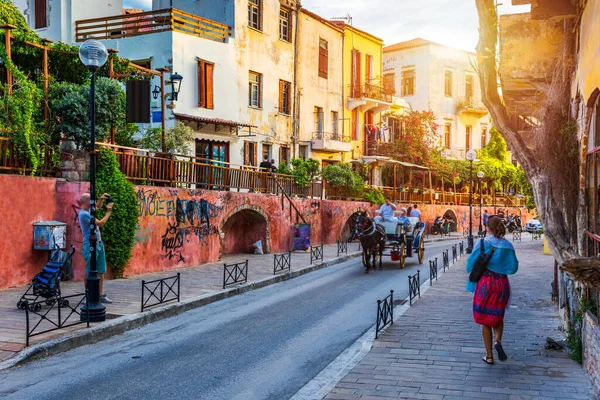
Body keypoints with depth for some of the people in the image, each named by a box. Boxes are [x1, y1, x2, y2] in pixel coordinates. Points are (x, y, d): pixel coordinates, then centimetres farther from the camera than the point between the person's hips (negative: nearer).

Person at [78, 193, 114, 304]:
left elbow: (98, 206, 36)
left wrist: (101, 199, 17)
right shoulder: (83, 214, -15)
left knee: (101, 272, 8)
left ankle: (101, 295, 13)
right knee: (89, 273, -3)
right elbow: (100, 223, -14)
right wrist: (109, 211, -4)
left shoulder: (88, 210, 12)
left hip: (99, 243, 9)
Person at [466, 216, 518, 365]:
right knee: (498, 316, 22)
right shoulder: (507, 246, -2)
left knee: (485, 320, 9)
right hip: (502, 284, 2)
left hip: (485, 283, -2)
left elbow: (471, 264, -10)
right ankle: (498, 341, -6)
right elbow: (513, 267, -1)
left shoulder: (482, 243, -10)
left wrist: (471, 270, 12)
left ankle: (489, 356, 12)